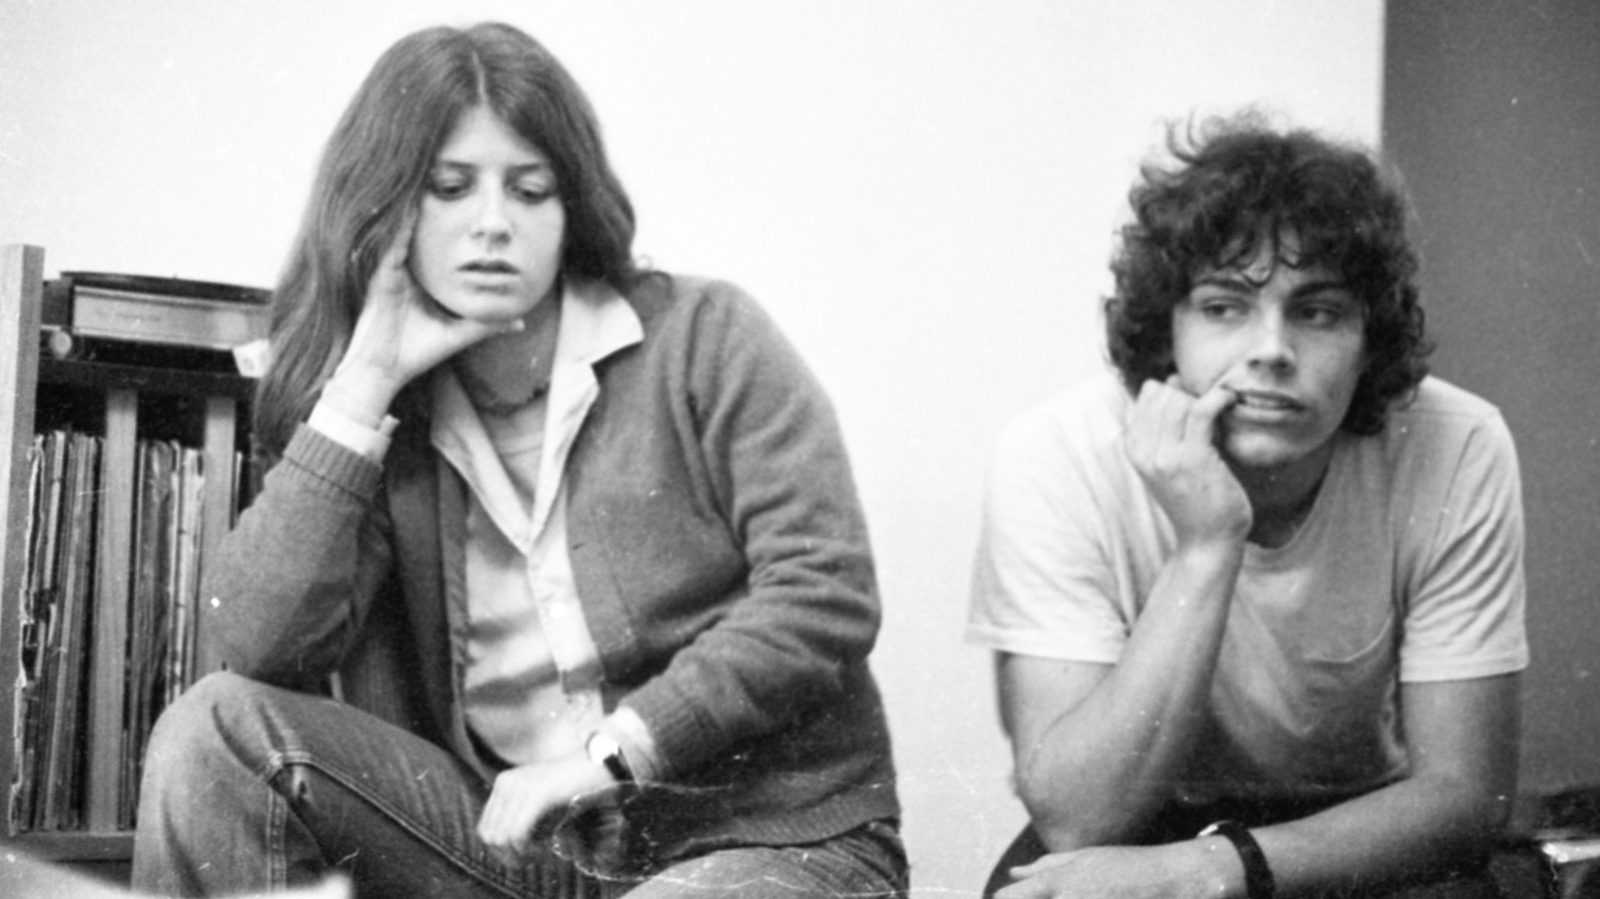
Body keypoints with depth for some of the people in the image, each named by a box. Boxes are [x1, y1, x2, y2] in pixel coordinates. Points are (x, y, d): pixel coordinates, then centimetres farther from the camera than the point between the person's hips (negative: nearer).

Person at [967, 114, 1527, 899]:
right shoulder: (1054, 460, -21)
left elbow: (1463, 793, -15)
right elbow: (1075, 822, -26)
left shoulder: (1456, 452, -18)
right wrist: (1205, 547, -35)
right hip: (1134, 834, -2)